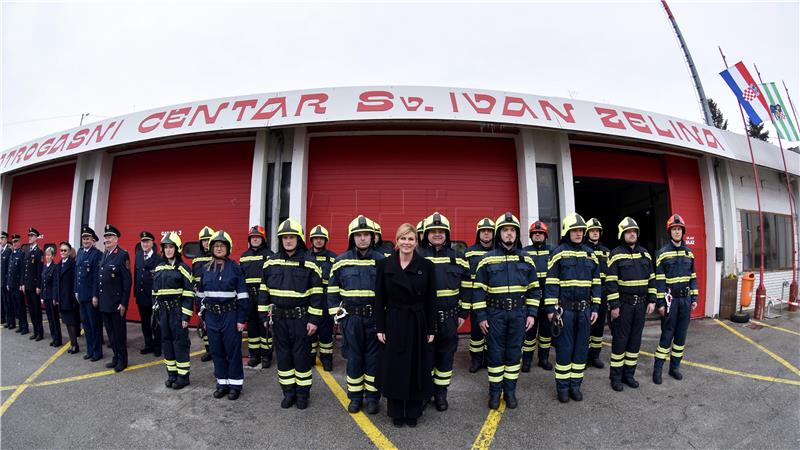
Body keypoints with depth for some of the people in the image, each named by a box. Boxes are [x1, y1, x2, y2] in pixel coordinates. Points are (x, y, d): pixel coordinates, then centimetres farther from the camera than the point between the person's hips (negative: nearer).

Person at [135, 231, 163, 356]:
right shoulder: (138, 256, 8)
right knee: (145, 323, 15)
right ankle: (149, 345, 28)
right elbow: (136, 274, 11)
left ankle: (157, 347, 19)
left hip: (154, 296, -6)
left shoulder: (158, 258, -13)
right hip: (141, 295, 6)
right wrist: (135, 292, 9)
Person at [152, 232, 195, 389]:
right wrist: (155, 311, 11)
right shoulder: (159, 268, 11)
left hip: (177, 309, -6)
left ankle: (183, 375, 8)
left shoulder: (183, 268, -8)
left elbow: (189, 293, -11)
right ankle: (171, 373, 24)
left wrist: (186, 316, -15)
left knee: (180, 341, -1)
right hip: (163, 310, 6)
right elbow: (155, 291, 16)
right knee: (166, 341, 11)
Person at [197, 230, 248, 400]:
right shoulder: (206, 269, 7)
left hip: (230, 315, -4)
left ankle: (235, 384, 17)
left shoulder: (235, 268, -7)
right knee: (216, 351, 11)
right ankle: (222, 383, 25)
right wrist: (204, 316, 11)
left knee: (233, 351, 3)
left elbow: (242, 295, -8)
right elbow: (201, 294, 13)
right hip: (212, 316, 4)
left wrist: (241, 319, -10)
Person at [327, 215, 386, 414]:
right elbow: (332, 289, 9)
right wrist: (335, 310, 3)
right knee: (354, 357, 10)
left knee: (373, 357, 9)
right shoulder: (341, 260, 1)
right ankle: (355, 396, 26)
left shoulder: (381, 260, 0)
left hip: (375, 317, 0)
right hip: (351, 317, 1)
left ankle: (372, 396, 23)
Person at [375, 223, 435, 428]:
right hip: (393, 325, 0)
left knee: (417, 370, 10)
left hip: (418, 326, 0)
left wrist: (431, 330, -1)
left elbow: (431, 301, 0)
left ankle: (413, 412, 29)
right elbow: (379, 299, 0)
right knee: (394, 370, 9)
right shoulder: (384, 265, -2)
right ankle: (396, 413, 28)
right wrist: (380, 328, -3)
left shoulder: (427, 266, -3)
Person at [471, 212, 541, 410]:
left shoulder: (526, 259, 6)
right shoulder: (487, 259, -2)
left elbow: (534, 288, 9)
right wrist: (481, 316, -5)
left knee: (514, 352, 11)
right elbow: (478, 289, -2)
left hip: (519, 313, 2)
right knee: (495, 352, 6)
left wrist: (532, 313, 3)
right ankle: (495, 391, 21)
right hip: (495, 313, -2)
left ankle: (510, 390, 26)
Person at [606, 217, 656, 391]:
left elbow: (651, 278, 13)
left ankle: (629, 374, 24)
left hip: (641, 304, 5)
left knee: (635, 340, 11)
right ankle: (616, 377, 12)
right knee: (620, 340, 1)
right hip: (623, 304, -5)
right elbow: (611, 282, -11)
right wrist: (614, 305, -14)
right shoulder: (616, 254, -8)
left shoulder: (644, 253, 9)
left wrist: (652, 300, 6)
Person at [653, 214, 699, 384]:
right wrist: (660, 303, -11)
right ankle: (657, 369, 6)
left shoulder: (689, 252, 9)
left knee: (681, 334, 10)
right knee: (667, 334, -3)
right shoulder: (663, 253, -6)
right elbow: (659, 279, -8)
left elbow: (692, 277, 15)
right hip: (670, 299, -5)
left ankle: (675, 366, 22)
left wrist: (694, 298, 9)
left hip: (685, 299, 5)